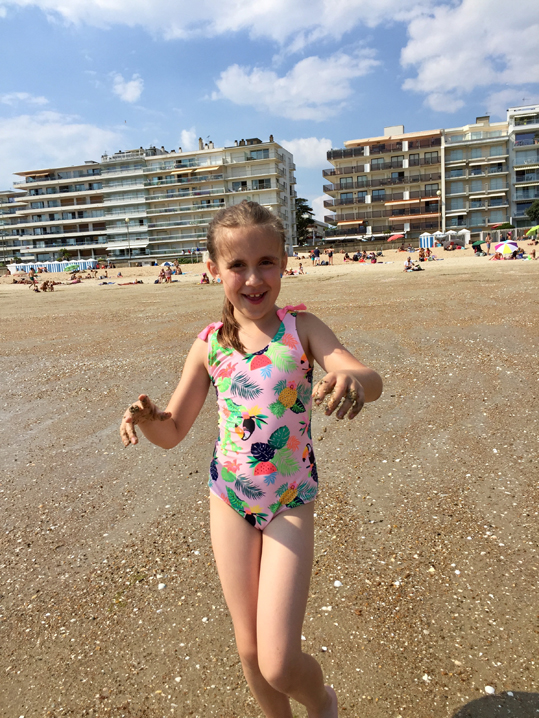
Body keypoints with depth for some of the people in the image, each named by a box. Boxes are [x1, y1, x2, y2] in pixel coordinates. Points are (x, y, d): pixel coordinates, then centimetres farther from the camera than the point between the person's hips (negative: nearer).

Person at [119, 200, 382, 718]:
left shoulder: (300, 327, -11)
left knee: (279, 665, -2)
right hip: (229, 501, 3)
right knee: (249, 651, 16)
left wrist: (352, 379, -47)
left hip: (291, 504, -2)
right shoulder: (209, 344, -5)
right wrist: (144, 418, -22)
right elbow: (172, 432, 0)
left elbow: (372, 381, -24)